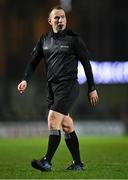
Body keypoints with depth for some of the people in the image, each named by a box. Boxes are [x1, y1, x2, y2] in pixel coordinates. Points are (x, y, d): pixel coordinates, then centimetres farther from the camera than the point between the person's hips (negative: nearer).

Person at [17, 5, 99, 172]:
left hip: (68, 86, -6)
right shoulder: (44, 40, 12)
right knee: (67, 125, 9)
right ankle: (78, 163, 17)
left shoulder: (73, 39, -3)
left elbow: (86, 63, 0)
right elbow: (34, 61, 11)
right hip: (52, 87, 6)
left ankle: (47, 161, -15)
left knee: (53, 121, -16)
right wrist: (25, 80, -6)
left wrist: (92, 88, -1)